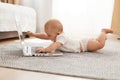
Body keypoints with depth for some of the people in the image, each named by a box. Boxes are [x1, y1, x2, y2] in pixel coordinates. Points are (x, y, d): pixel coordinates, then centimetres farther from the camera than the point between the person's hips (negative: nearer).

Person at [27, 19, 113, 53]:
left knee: (100, 44, -15)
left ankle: (103, 32, 8)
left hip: (84, 44, -9)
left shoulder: (61, 37, -34)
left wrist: (45, 49, -62)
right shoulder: (57, 35, -5)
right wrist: (34, 34, -4)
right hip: (81, 43, 9)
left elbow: (55, 45, -52)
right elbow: (44, 36, 2)